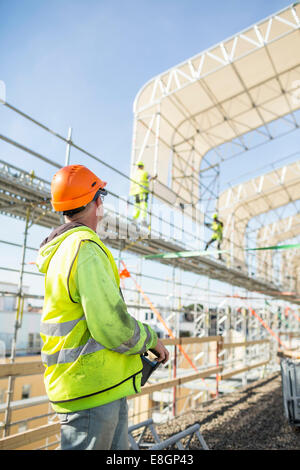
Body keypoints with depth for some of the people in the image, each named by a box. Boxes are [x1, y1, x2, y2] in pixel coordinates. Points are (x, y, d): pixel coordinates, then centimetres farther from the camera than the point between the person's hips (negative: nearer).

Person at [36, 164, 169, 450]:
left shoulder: (61, 248, 12)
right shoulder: (85, 247, -21)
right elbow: (112, 327, -25)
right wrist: (150, 339, -7)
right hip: (93, 391, -10)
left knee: (116, 447, 21)